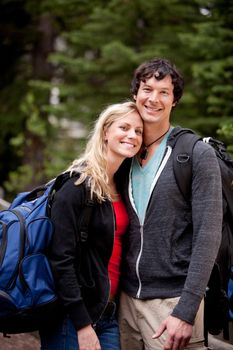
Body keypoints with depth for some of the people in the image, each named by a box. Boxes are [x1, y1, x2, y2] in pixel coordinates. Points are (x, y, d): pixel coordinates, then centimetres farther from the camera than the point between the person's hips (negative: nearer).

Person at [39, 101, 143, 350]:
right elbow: (61, 259, -17)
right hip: (71, 320, -7)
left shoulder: (121, 186, 11)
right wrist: (83, 326, -19)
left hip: (107, 313, 7)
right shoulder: (78, 185, -12)